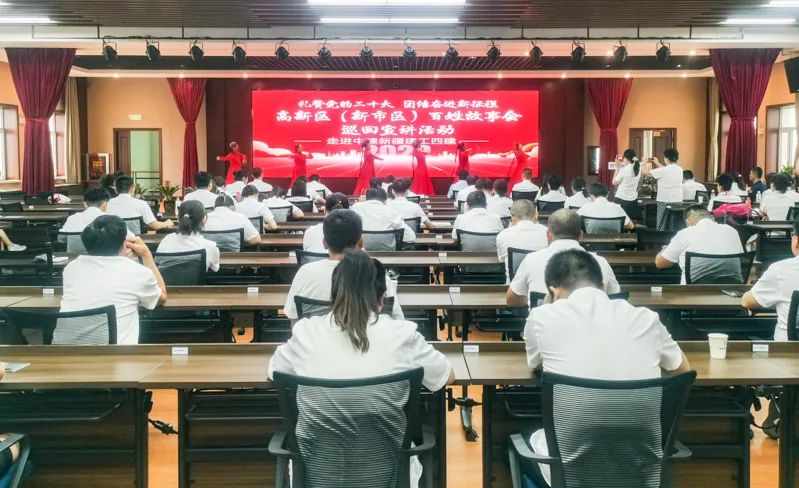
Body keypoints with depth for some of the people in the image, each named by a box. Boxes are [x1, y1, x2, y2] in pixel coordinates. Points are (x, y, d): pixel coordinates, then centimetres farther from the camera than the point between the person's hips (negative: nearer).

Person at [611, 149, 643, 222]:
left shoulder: (624, 170, -17)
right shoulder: (638, 168, 0)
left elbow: (614, 182, -6)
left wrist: (617, 168, -3)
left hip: (621, 199, -6)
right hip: (633, 199, 6)